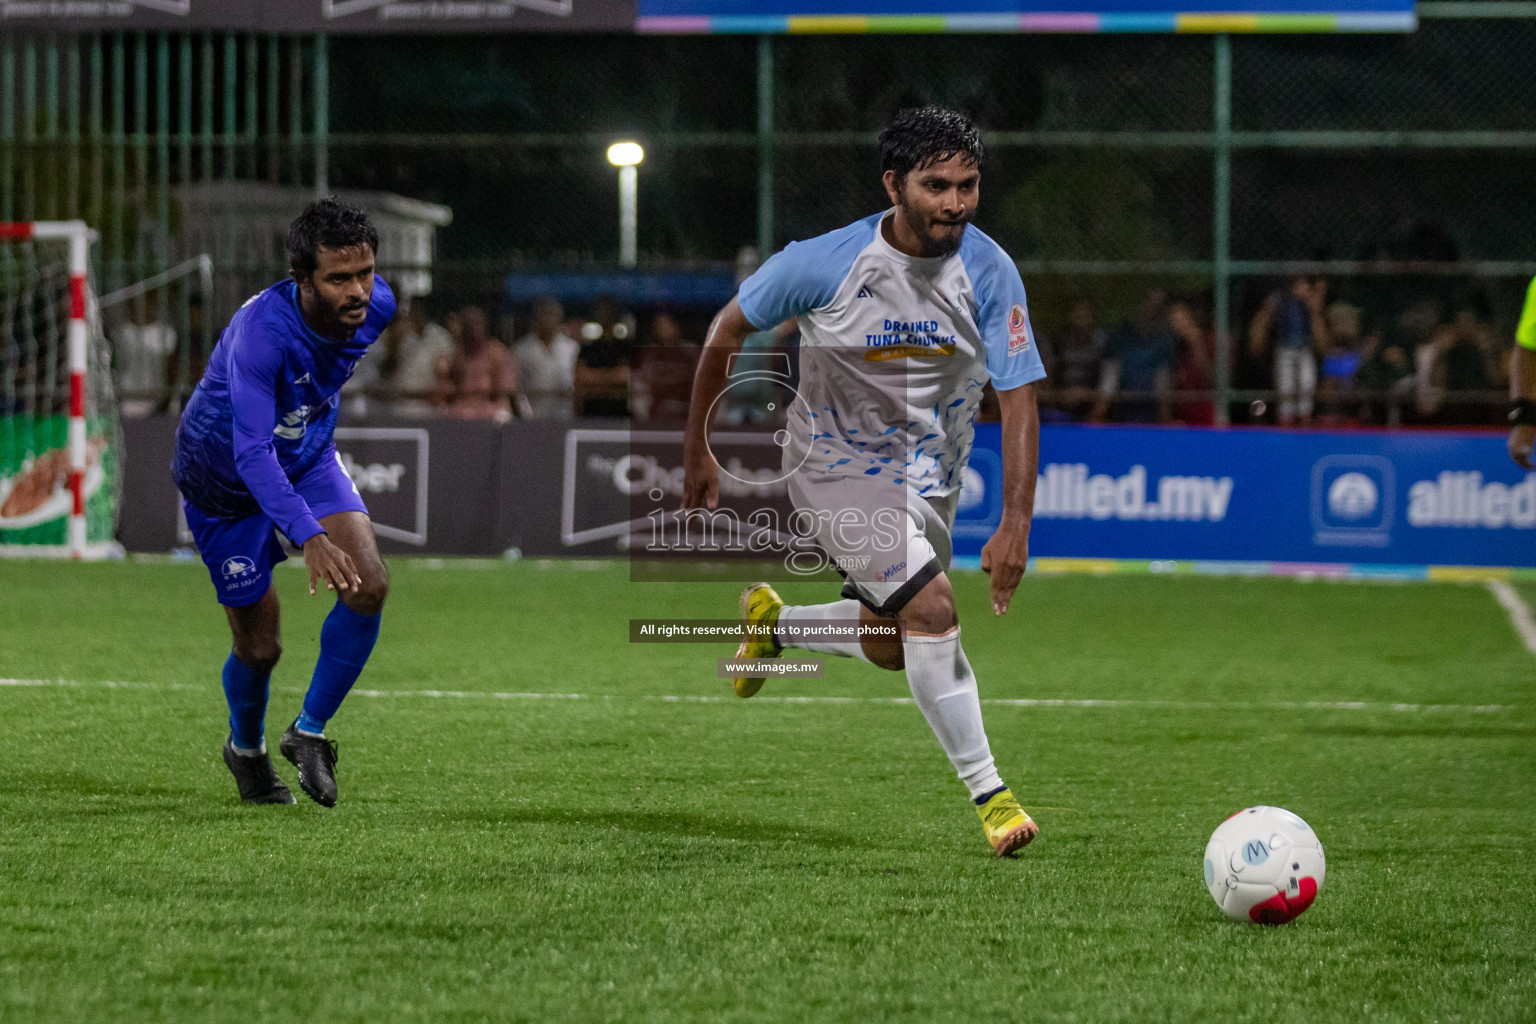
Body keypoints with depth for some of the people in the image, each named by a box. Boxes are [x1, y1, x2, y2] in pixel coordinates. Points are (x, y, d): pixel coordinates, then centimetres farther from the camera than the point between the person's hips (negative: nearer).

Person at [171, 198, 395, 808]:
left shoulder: (375, 305, -20)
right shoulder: (262, 332, -40)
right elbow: (252, 452, -45)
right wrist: (308, 537, -57)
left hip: (308, 458, 5)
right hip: (223, 481, -5)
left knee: (369, 586, -19)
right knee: (259, 647, 4)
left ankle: (309, 733, 1)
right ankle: (246, 749, 38)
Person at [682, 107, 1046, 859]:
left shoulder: (989, 273, -17)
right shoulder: (825, 264, -23)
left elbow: (1018, 399, -17)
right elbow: (727, 330, -6)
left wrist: (1015, 526, -27)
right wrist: (698, 450, 0)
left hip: (930, 479, 5)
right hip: (838, 469, -5)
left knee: (892, 648, 16)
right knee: (932, 610, -22)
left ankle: (773, 623, 45)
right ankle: (988, 794, -12)